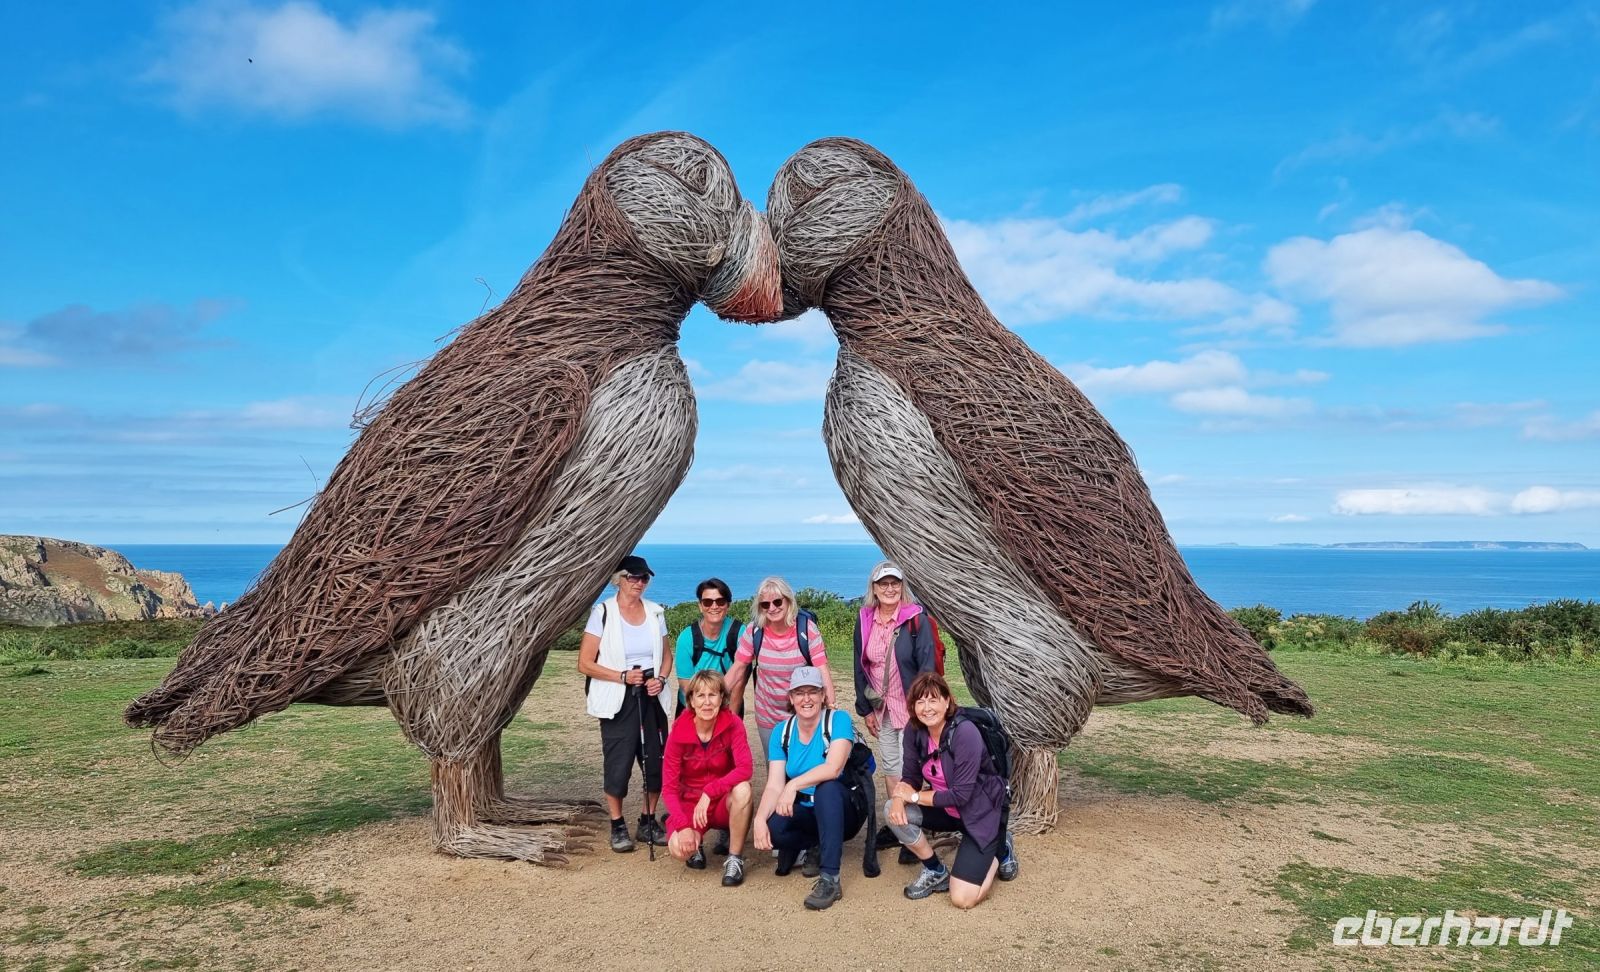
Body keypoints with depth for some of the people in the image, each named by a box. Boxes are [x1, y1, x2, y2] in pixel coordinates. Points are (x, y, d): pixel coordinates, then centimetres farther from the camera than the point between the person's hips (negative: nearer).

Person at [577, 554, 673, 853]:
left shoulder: (655, 612, 6)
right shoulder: (602, 612, -7)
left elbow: (666, 656, 15)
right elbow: (585, 664, -8)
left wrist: (661, 678, -5)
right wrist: (623, 676, -17)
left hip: (651, 697, 4)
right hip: (617, 700, -4)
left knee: (655, 761, 5)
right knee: (618, 764, -1)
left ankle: (648, 822, 23)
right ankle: (618, 827, 17)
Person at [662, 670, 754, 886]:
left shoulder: (732, 724, -14)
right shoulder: (679, 732, -13)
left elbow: (744, 769, -27)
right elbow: (669, 786, -12)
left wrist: (709, 792, -36)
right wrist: (683, 826, -25)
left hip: (724, 802, 0)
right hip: (689, 803, 0)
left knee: (742, 789, -34)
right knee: (679, 848, -29)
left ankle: (735, 858, -14)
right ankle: (697, 840, 10)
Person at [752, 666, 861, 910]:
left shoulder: (838, 720, -12)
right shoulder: (781, 731, -1)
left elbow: (834, 768, -28)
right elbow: (774, 785, -9)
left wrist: (794, 784, -37)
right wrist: (760, 818, -27)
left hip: (840, 810, -3)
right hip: (803, 812, 3)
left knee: (826, 787, -37)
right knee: (772, 828, -29)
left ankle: (830, 879, -31)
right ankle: (816, 846, 4)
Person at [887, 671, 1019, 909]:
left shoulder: (965, 733, -29)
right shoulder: (914, 730, -10)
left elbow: (961, 795, -28)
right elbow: (910, 777, -4)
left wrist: (914, 796, -21)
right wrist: (899, 797, -26)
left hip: (982, 813, -6)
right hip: (946, 809, 6)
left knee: (962, 899, -14)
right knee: (894, 811, -20)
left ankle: (999, 850, 15)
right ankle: (936, 871, 3)